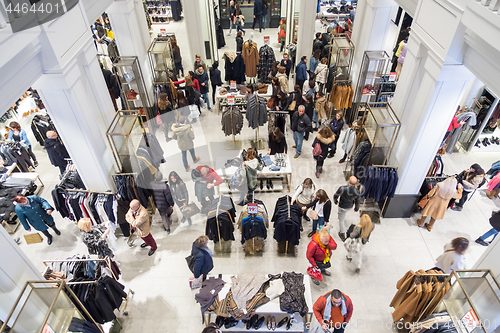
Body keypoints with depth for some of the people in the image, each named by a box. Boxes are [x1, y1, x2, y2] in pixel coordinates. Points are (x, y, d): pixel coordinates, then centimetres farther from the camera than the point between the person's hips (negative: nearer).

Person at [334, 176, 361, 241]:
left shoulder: (342, 189, -37)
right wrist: (356, 208, 12)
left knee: (341, 220, 19)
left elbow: (335, 196, -18)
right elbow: (357, 201, -9)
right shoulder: (357, 192, -28)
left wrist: (335, 201, 6)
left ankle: (342, 234, 35)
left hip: (342, 206, -3)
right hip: (350, 206, 3)